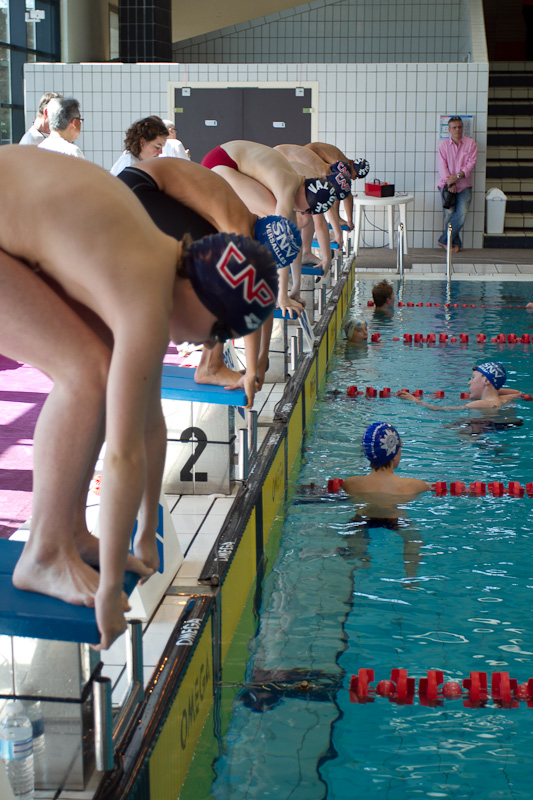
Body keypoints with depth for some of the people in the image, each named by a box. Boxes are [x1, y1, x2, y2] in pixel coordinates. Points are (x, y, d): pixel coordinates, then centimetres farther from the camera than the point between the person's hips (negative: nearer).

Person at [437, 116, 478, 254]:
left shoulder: (470, 143, 5)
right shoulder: (443, 144, 6)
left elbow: (471, 163, -4)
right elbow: (442, 166, -2)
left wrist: (457, 177, -16)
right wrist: (449, 183, -15)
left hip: (464, 185, 0)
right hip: (447, 185, 0)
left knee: (461, 214, -15)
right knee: (449, 214, -6)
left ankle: (444, 240, -6)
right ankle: (455, 243, 4)